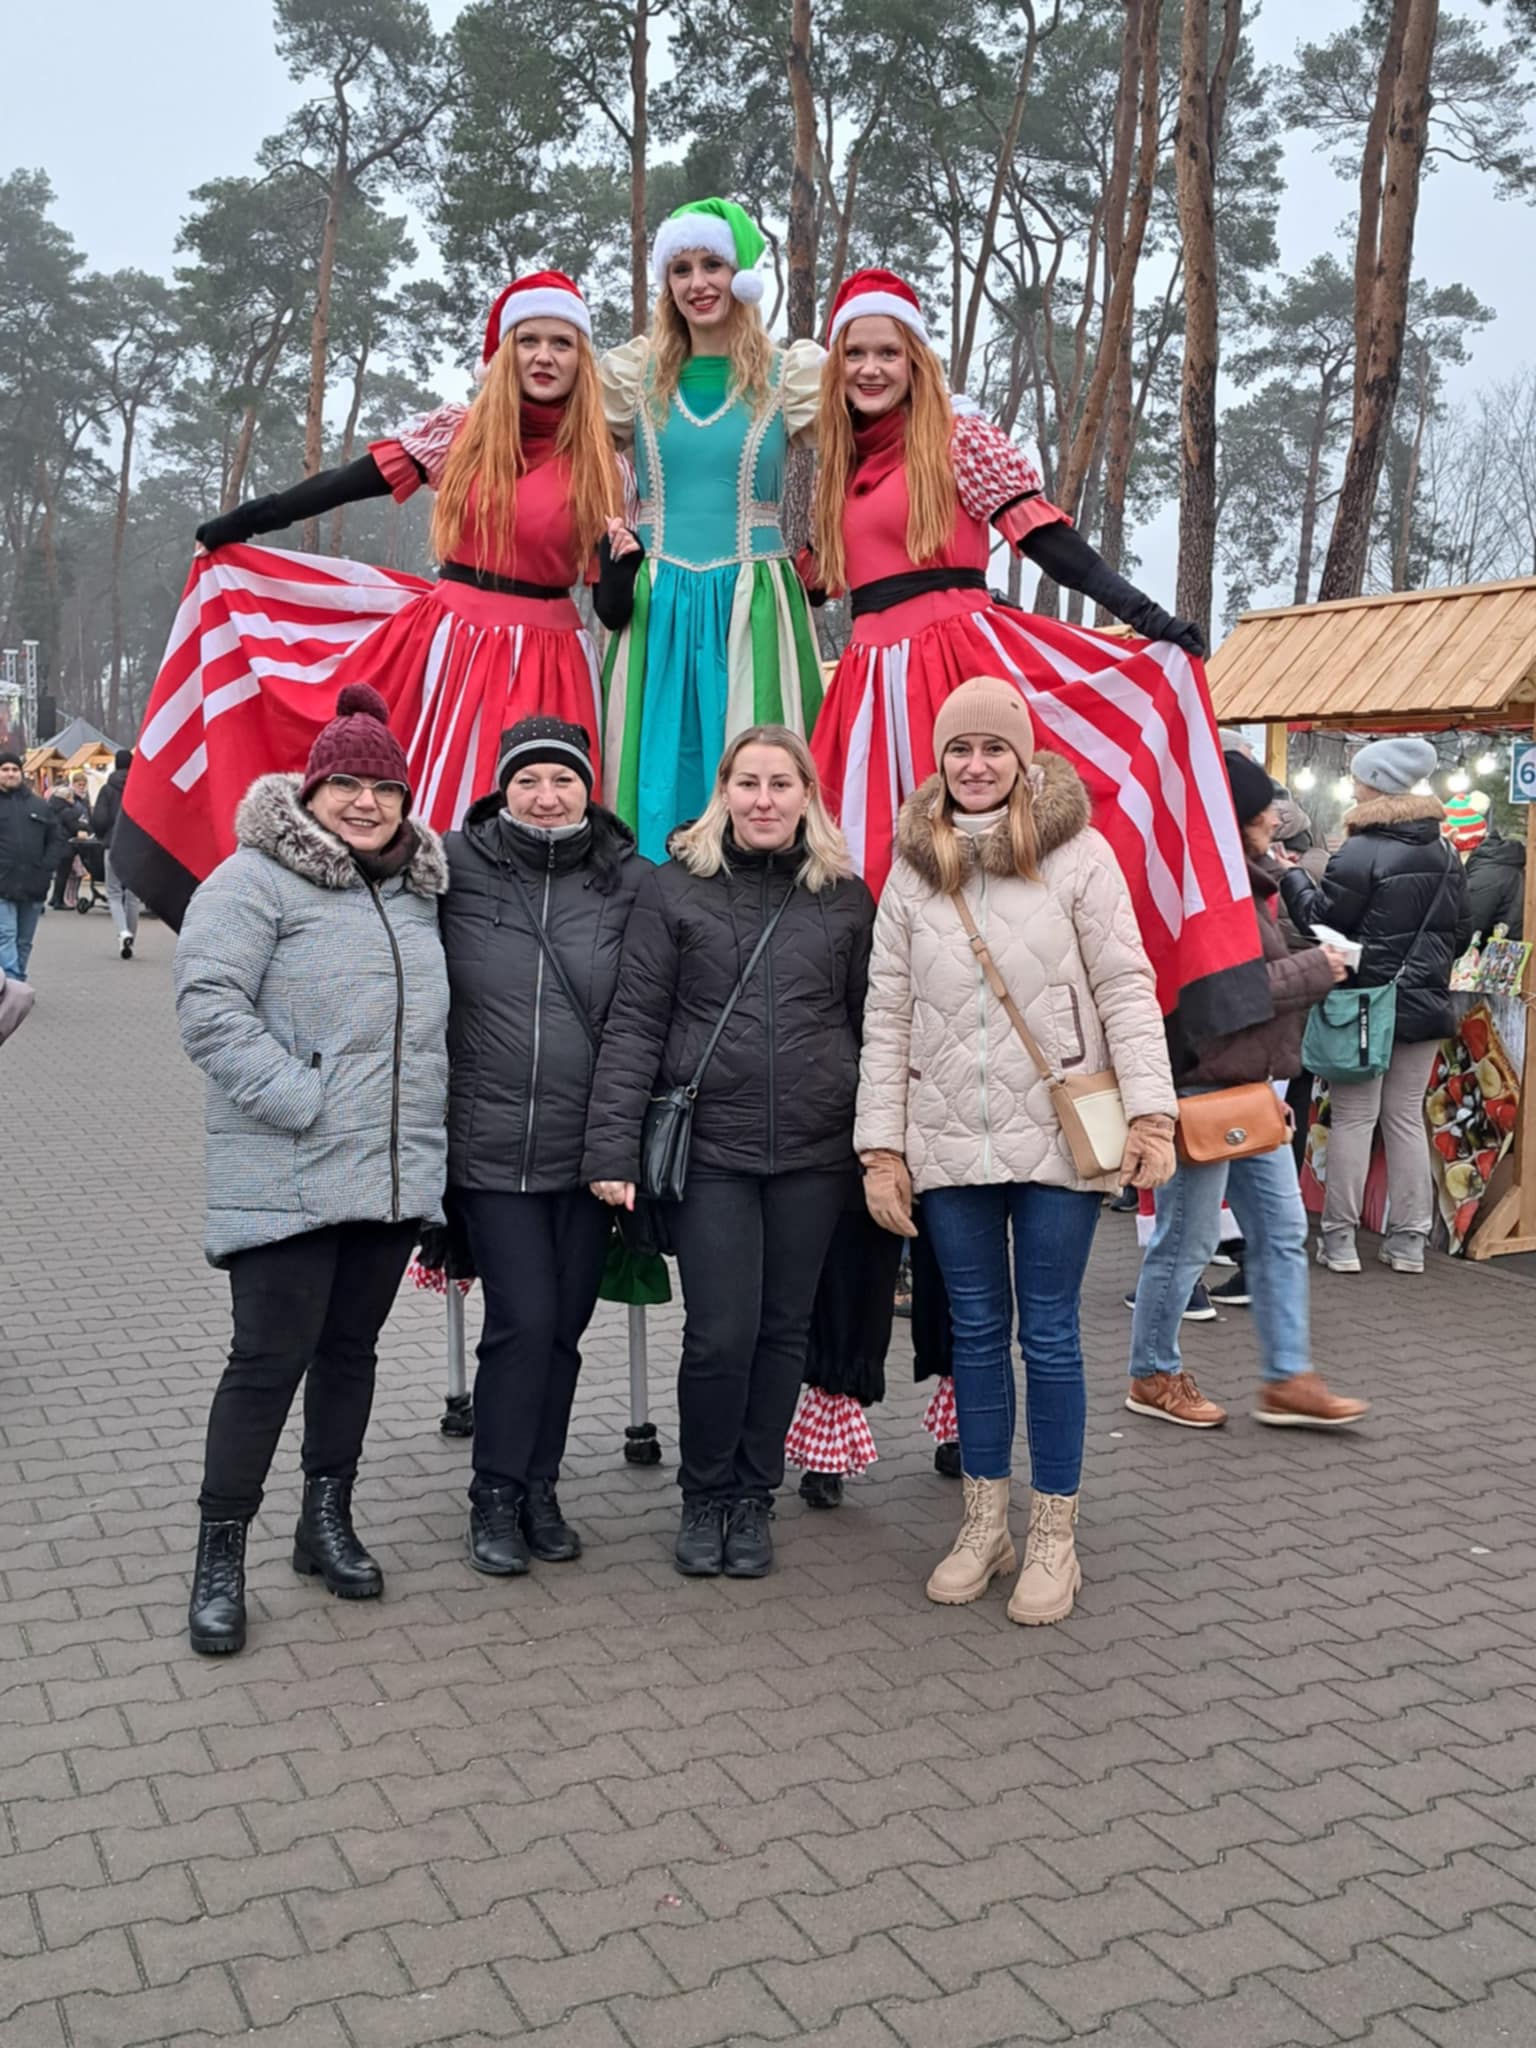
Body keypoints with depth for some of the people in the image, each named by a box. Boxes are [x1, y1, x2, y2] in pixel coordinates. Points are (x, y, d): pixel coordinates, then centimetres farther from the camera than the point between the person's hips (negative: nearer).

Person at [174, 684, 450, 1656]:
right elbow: (209, 1003, -16)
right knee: (270, 1358, -3)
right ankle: (220, 1554, 10)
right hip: (289, 1180, -6)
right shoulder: (255, 880, -7)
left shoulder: (417, 888, 15)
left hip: (395, 1174, 6)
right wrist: (300, 1100, -20)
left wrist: (430, 1120, 15)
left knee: (352, 1348, 15)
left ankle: (329, 1519, 30)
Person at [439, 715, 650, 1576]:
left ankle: (539, 1489, 28)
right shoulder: (454, 868, -3)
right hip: (490, 1144, -2)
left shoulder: (630, 880, 0)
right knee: (524, 1319, -4)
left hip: (589, 1145, 2)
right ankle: (496, 1497, 16)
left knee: (565, 1325, 10)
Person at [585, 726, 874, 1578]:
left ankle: (752, 1495, 28)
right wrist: (611, 1148, -9)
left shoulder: (845, 897, 8)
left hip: (814, 1153, 2)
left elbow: (871, 1022, 11)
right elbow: (634, 1024, -2)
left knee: (783, 1330, 9)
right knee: (720, 1333, -4)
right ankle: (703, 1495, 21)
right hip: (709, 1147, -2)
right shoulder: (675, 888, 1)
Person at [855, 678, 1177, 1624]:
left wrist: (1150, 1112, -14)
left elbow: (1125, 987, -5)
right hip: (949, 1142, 3)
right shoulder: (913, 870, 5)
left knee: (1050, 1334, 5)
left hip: (1057, 1137, -3)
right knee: (977, 1331, 12)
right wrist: (881, 1148, 2)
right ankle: (985, 1525, 26)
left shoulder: (1078, 853, -3)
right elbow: (887, 1016, 5)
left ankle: (1054, 1537, 19)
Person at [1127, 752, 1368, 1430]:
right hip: (1202, 1086, -10)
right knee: (1186, 1240, 3)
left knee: (1281, 1231, 11)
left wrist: (1312, 962, 5)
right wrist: (1314, 971, -15)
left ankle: (1288, 1379, 19)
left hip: (1250, 1085, 10)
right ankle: (1153, 1376, 19)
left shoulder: (1241, 881, 13)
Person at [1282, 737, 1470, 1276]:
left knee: (1352, 1119, 1)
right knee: (1407, 1117, 11)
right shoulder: (1444, 856, 7)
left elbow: (1321, 921, -12)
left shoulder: (1358, 854, -16)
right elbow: (1460, 930, 13)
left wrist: (1293, 877, 0)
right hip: (1424, 1003, 6)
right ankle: (1409, 1240, 14)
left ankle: (1339, 1239, 6)